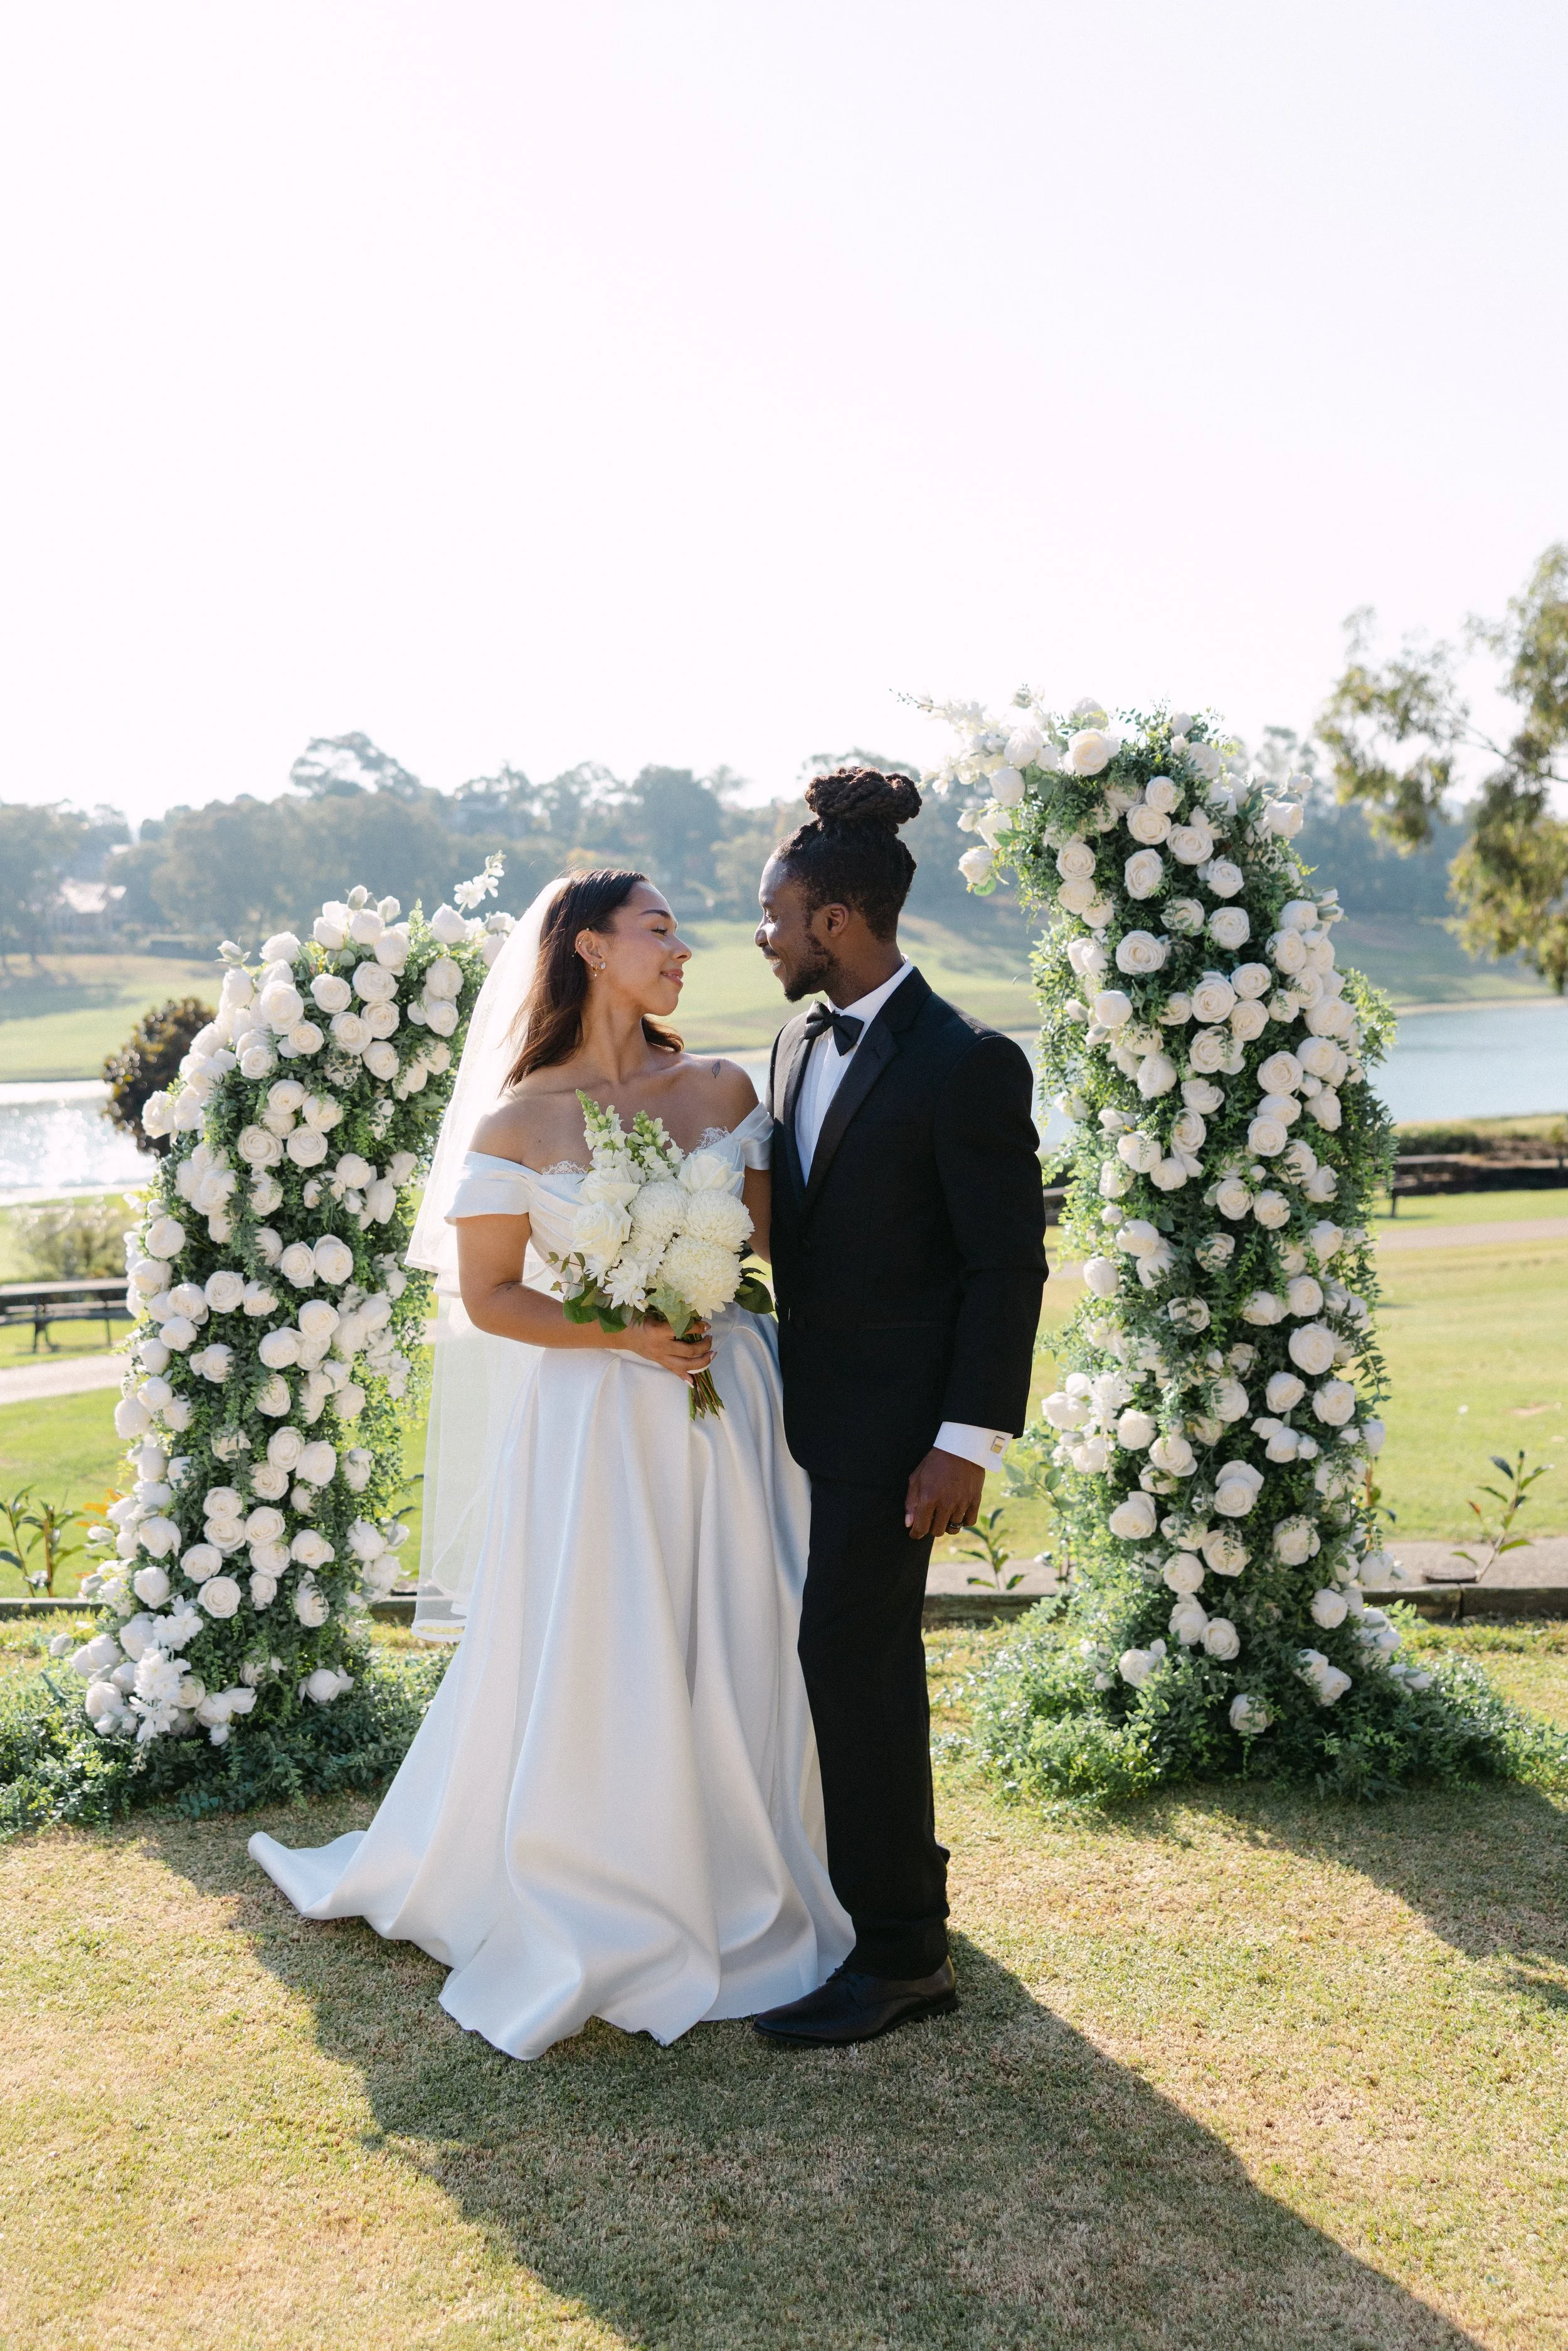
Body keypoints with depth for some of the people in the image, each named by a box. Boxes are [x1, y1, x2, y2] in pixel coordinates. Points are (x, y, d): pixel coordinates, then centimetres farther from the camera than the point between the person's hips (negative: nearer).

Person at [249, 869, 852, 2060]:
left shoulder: (724, 1092, 5)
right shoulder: (517, 1122, -5)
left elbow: (767, 1244, 10)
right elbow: (490, 1297, -4)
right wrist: (622, 1335, -15)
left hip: (724, 1411, 3)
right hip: (590, 1426, -3)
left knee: (734, 1658, 10)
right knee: (590, 1673, 4)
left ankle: (741, 1902, 31)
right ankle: (598, 1925, 25)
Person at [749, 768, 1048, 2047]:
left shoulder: (966, 1064, -16)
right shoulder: (801, 1044, 9)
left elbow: (1009, 1265, -16)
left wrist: (968, 1444, -19)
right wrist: (777, 1382, 13)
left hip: (896, 1419, -8)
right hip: (815, 1409, 8)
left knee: (854, 1655, -5)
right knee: (857, 1653, 18)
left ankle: (902, 1954, 9)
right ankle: (898, 1869, 37)